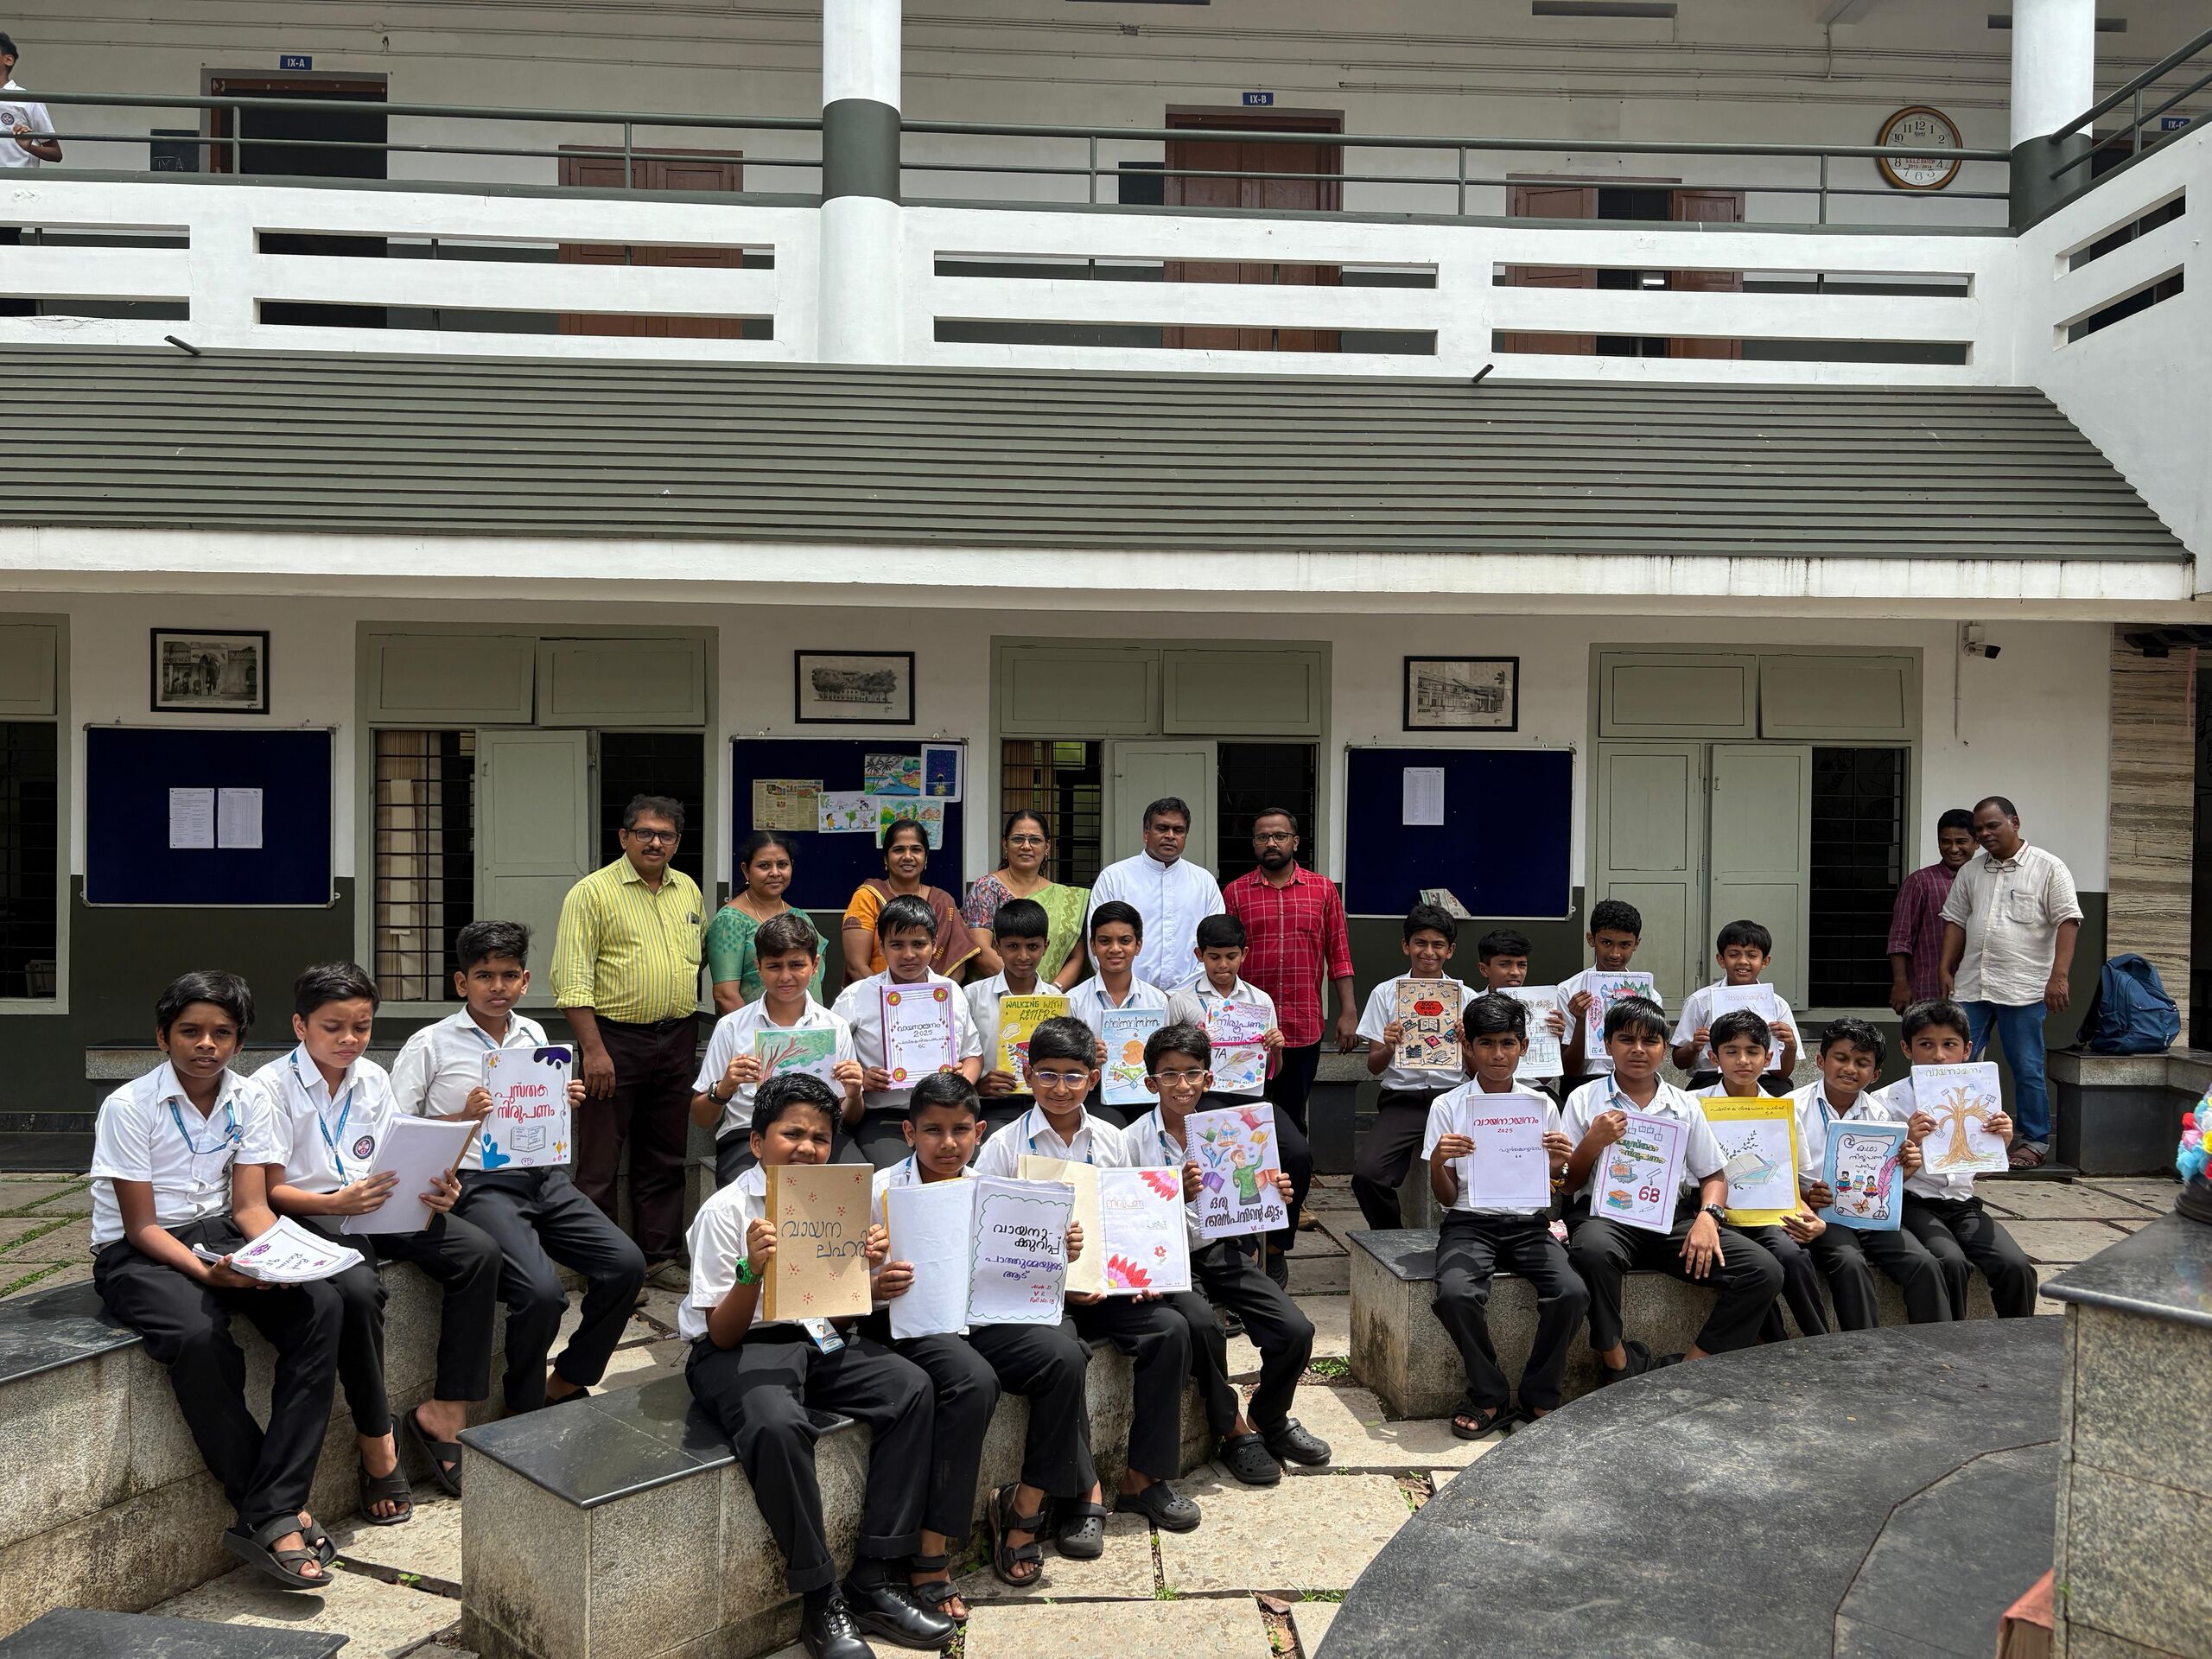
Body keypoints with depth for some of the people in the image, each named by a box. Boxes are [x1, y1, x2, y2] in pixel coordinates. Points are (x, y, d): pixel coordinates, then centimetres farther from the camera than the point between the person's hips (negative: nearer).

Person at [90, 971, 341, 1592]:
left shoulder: (246, 1098, 4)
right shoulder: (128, 1107, -10)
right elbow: (142, 1227, -12)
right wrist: (208, 1271, -27)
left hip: (219, 1235, 5)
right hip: (136, 1254, -5)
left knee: (319, 1307, -24)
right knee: (199, 1338, -36)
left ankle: (268, 1518, -25)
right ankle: (287, 1514, -22)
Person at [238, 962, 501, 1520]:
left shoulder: (373, 1079, 11)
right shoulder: (269, 1089, -6)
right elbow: (271, 1189, -9)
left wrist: (433, 1191, -8)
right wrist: (337, 1202, -27)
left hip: (381, 1207, 6)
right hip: (311, 1215, -6)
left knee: (479, 1251, -17)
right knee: (358, 1288, -37)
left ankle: (444, 1411, -11)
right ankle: (376, 1442, -18)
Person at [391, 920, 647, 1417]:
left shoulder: (533, 1035, 16)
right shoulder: (430, 1046, 0)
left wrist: (565, 1104, 6)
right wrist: (462, 1118, -14)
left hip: (544, 1176, 6)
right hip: (481, 1184, -6)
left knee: (627, 1264, -12)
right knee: (542, 1291, -27)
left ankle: (565, 1384, 9)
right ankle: (524, 1407, 2)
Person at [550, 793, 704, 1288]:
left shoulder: (689, 890, 11)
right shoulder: (592, 892, -6)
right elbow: (572, 978, -12)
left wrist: (690, 1035, 14)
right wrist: (593, 1050, -17)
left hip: (677, 1039, 5)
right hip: (615, 1037, -5)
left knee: (665, 1156, 12)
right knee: (600, 1158, 0)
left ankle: (660, 1256, 22)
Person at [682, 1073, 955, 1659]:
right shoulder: (726, 1211, -10)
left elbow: (844, 1320, 9)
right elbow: (722, 1335, -11)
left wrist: (866, 1270, -11)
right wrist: (751, 1272, -28)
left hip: (820, 1341, 6)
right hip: (738, 1349, -5)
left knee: (911, 1387, -19)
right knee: (778, 1426, -37)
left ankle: (874, 1579, -13)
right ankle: (820, 1599, -19)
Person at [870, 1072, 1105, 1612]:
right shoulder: (883, 1192, -5)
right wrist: (876, 1289, -28)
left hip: (980, 1319, 5)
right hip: (910, 1324, -5)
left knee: (1063, 1355, -21)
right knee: (974, 1381, -34)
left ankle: (1024, 1508, -4)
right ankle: (932, 1554, -23)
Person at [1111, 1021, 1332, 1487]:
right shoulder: (1132, 1142, -7)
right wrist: (1177, 1193, -25)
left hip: (1221, 1250, 4)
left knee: (1296, 1331, -13)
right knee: (1201, 1323, -33)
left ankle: (1268, 1418, 18)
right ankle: (1233, 1431, -6)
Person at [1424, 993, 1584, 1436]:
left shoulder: (1542, 1105, 9)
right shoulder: (1447, 1107, 3)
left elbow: (1555, 1190, 14)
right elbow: (1446, 1198, 4)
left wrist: (1561, 1162, -8)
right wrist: (1437, 1162, -17)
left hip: (1529, 1223, 2)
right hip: (1470, 1223, -2)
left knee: (1572, 1293, -27)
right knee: (1455, 1293, -32)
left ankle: (1540, 1397, -3)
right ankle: (1488, 1396, -7)